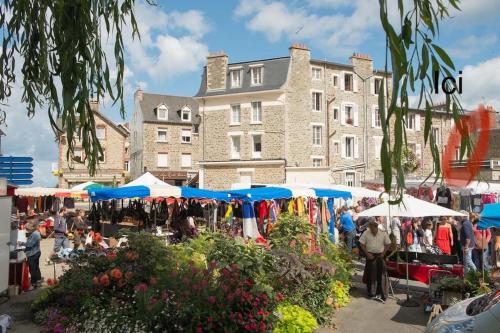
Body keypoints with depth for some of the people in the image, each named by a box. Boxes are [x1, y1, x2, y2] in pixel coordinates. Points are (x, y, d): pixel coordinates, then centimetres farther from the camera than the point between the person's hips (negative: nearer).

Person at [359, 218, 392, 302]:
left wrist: (383, 253, -8)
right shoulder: (366, 233, -4)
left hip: (380, 255, 0)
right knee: (370, 273, 2)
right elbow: (362, 244, 0)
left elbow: (388, 244, 3)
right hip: (370, 255, 0)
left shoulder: (383, 233, -4)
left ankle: (381, 294, -2)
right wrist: (367, 253, -8)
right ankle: (372, 293, 16)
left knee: (381, 273, -7)